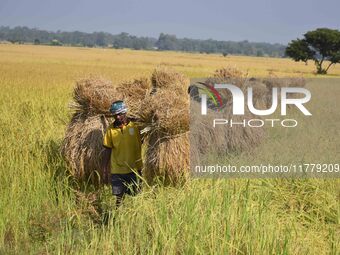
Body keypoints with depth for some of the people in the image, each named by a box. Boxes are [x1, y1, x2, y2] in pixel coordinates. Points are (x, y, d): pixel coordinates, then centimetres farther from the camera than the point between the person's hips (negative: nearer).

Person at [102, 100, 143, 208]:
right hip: (117, 171, 1)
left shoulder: (135, 126, -5)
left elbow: (140, 146, 0)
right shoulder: (111, 129, -1)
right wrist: (105, 170, 4)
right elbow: (107, 151, 4)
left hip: (134, 169, -1)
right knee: (118, 197, 5)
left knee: (135, 196, 6)